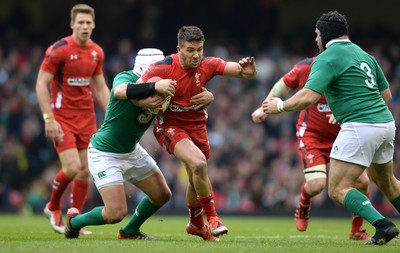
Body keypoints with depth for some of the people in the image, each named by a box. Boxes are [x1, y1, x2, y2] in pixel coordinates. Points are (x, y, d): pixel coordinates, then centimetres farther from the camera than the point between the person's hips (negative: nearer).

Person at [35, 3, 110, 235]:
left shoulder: (97, 52, 6)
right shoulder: (59, 49, -12)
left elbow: (101, 88, 16)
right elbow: (41, 83, -11)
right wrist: (49, 118, -17)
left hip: (87, 117, 6)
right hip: (62, 117, -6)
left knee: (86, 170, 1)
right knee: (72, 167, -15)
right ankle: (53, 207, 12)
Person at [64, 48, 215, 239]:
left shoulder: (164, 88, -6)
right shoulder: (125, 78, -23)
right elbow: (120, 91, -49)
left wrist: (206, 96, -33)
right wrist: (154, 87, -57)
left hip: (132, 151, 8)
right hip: (105, 154, -7)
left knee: (162, 195, 10)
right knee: (116, 213, -13)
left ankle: (130, 231, 33)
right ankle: (75, 220, 15)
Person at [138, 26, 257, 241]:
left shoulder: (207, 65, -13)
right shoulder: (163, 68, -21)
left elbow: (243, 71, -16)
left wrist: (247, 70, -39)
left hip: (196, 124, 5)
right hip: (170, 125, -4)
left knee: (197, 177, 16)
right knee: (198, 163, -27)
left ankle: (196, 224, 41)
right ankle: (212, 217, -11)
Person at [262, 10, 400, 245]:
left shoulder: (327, 58, -8)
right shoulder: (363, 54, 17)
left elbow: (308, 97, -19)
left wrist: (280, 106, -3)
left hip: (360, 128, -9)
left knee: (338, 189, -5)